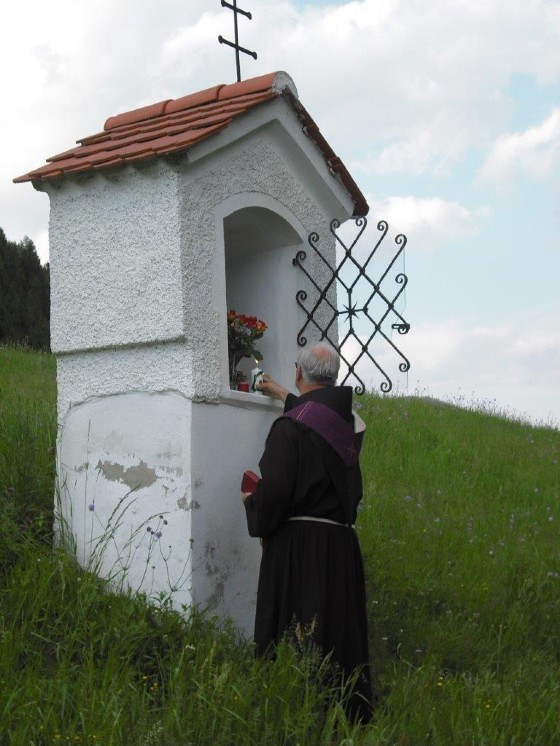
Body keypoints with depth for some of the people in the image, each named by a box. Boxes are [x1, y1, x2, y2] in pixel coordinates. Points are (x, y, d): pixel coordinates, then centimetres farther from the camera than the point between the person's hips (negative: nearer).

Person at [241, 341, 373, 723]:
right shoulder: (350, 419, 6)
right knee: (342, 633, 14)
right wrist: (287, 397, 43)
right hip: (342, 544, 6)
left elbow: (274, 491, -20)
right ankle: (351, 716, 20)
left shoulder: (291, 425, -14)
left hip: (298, 546, -6)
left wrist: (251, 501, 2)